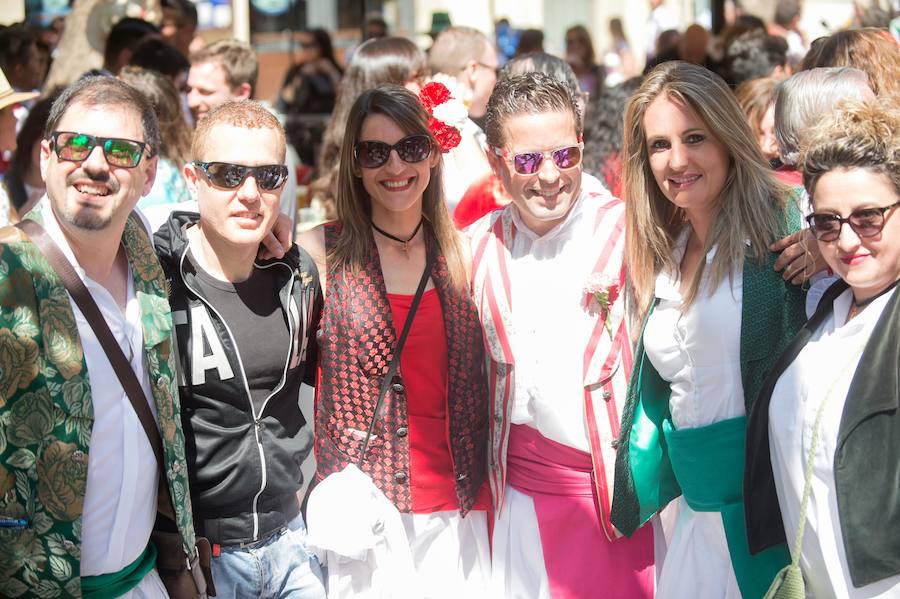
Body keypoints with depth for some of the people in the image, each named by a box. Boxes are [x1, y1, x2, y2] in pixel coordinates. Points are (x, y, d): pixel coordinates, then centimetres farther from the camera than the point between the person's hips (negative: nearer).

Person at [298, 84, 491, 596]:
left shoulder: (463, 253, 6)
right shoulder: (321, 252, -3)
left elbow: (483, 378, 12)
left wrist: (490, 491, 7)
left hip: (458, 514, 3)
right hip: (360, 511, -3)